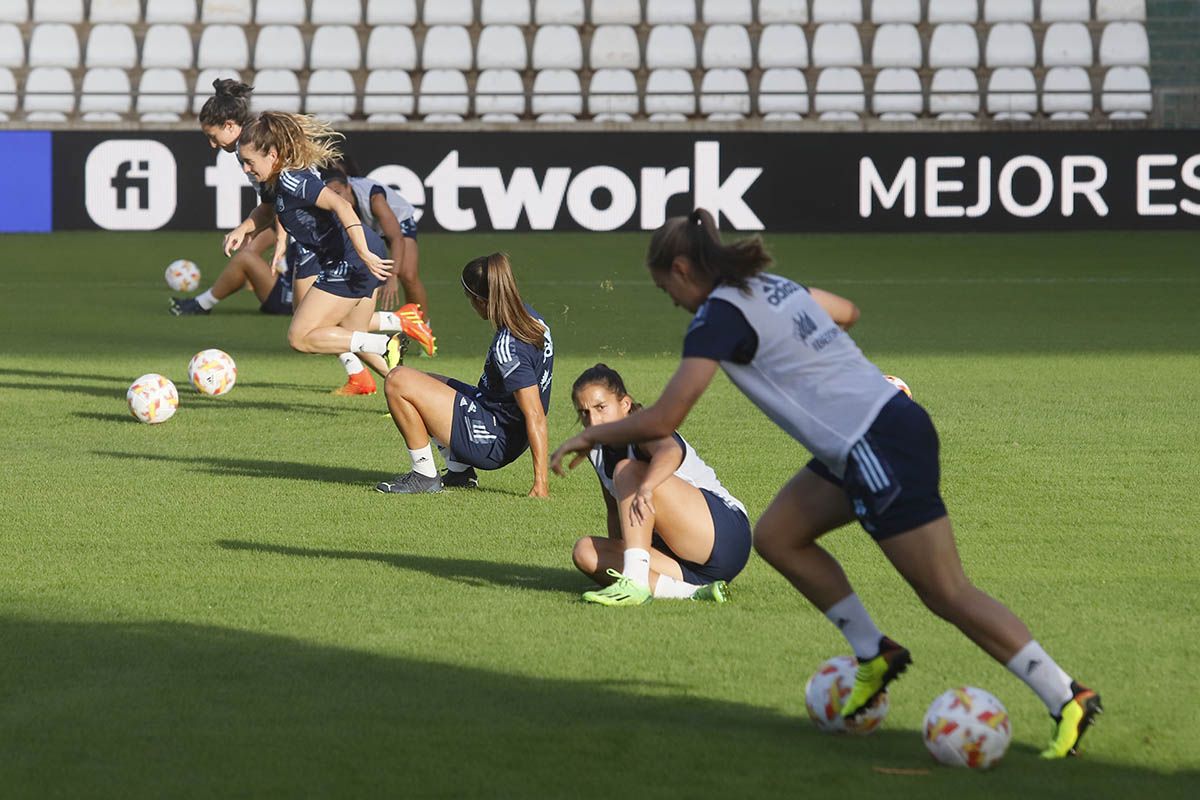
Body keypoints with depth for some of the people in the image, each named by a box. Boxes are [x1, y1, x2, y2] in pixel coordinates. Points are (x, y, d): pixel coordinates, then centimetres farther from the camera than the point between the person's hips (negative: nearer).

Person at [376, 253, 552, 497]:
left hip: (492, 444, -10)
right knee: (422, 382, 28)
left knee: (398, 381, -13)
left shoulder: (507, 347, -26)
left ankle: (425, 476, -4)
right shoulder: (529, 316, 2)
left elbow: (536, 416, -27)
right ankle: (459, 471, 18)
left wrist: (541, 483, -27)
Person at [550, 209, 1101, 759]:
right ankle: (874, 657, 18)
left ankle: (1067, 699, -6)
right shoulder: (773, 286, 14)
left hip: (881, 450, -9)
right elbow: (846, 312, 33)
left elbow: (662, 420, -15)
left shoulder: (719, 315, -11)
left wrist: (591, 436, 0)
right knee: (776, 537, 15)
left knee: (946, 594, -6)